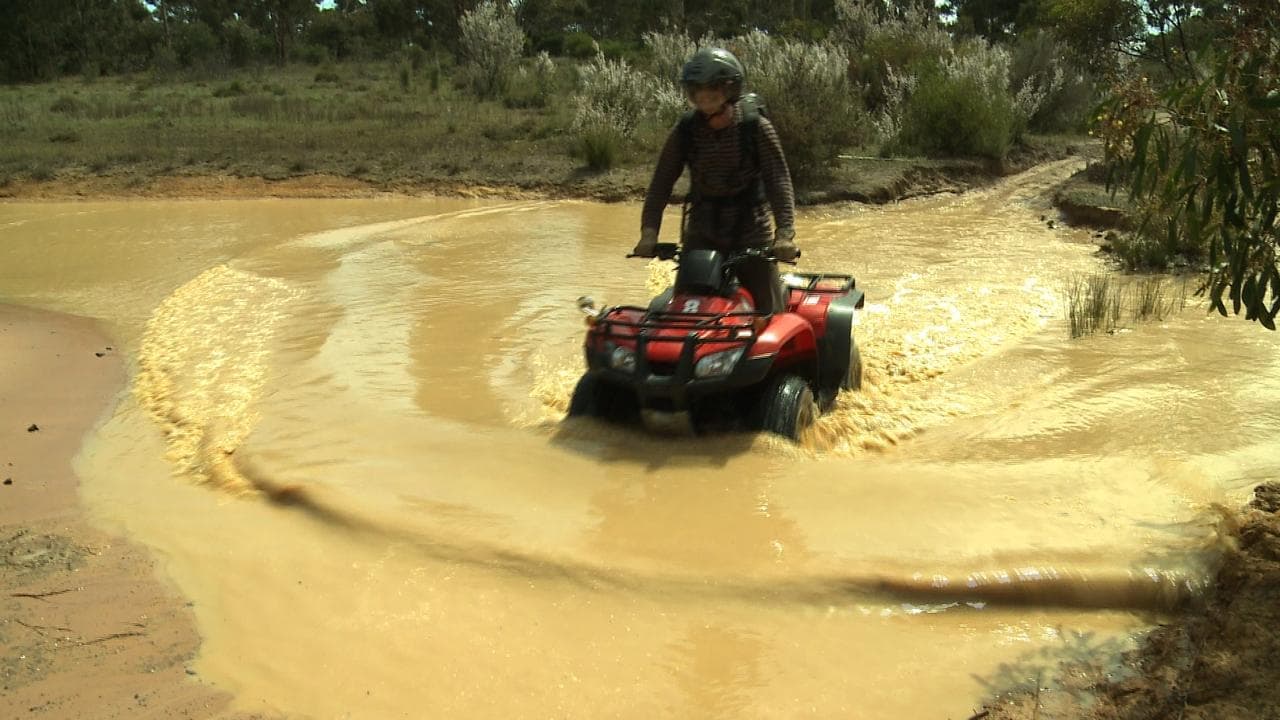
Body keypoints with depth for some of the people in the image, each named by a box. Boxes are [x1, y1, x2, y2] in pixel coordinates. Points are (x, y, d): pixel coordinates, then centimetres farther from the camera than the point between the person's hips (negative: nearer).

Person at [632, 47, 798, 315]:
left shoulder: (756, 127, -10)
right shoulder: (685, 131, -2)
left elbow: (779, 179, -16)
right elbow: (661, 183, -4)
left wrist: (785, 233, -30)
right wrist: (649, 232, -17)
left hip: (751, 234, -2)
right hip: (701, 235, 2)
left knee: (769, 314, 1)